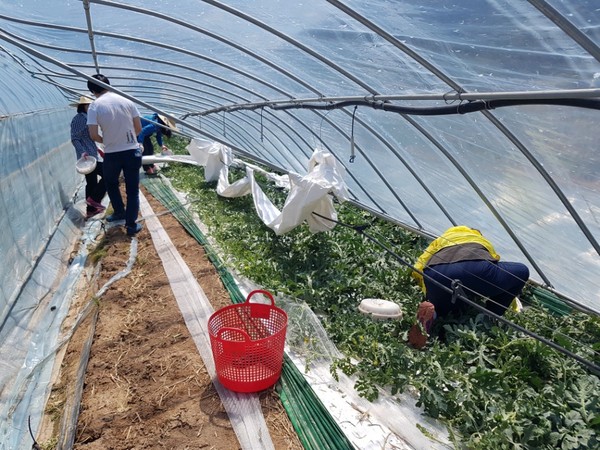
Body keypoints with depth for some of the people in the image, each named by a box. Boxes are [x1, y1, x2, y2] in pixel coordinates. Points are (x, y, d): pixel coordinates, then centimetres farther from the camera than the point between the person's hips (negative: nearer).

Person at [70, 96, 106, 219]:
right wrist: (82, 152, -30)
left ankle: (91, 209, 19)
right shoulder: (79, 118, -13)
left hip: (91, 155, 10)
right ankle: (94, 198, -3)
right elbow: (74, 139, -18)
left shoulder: (85, 117, 16)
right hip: (88, 156, -10)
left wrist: (97, 149, 29)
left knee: (91, 182, 13)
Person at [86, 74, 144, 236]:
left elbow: (93, 135, -10)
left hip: (111, 154, -1)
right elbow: (139, 128, 2)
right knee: (132, 190, 7)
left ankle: (120, 212, 39)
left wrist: (104, 141, 11)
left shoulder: (95, 106, -6)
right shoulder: (127, 101, 0)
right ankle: (131, 225, 7)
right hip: (132, 152, 1)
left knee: (111, 184, 26)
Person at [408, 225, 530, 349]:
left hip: (437, 275, 2)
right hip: (476, 270, -2)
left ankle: (432, 314, -3)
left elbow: (417, 270, 31)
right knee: (522, 271, 25)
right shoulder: (483, 241, 42)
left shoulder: (439, 241, 42)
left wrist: (430, 295, 44)